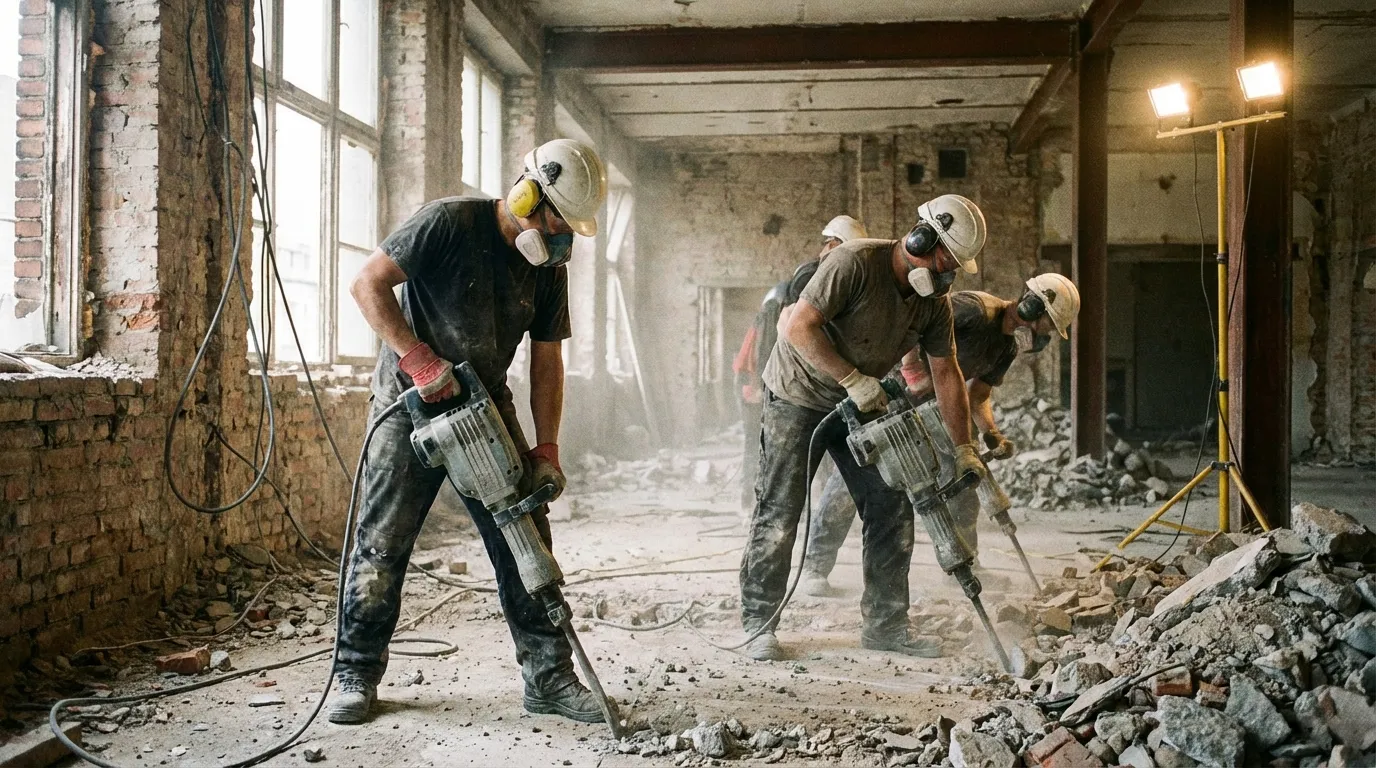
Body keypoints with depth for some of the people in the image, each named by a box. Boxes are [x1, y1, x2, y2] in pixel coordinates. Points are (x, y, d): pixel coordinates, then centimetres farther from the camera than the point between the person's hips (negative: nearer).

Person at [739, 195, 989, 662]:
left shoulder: (935, 303, -4)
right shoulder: (855, 263, -25)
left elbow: (945, 374, 3)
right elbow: (799, 328, -30)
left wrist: (963, 448, 1)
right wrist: (854, 380, -33)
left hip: (864, 407, 7)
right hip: (798, 397, -7)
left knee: (892, 510, 2)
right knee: (779, 514, -6)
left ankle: (884, 626, 13)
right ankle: (759, 626, 6)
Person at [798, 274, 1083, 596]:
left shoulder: (1009, 346, 2)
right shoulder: (976, 309, -26)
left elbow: (977, 395, 8)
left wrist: (992, 435, -9)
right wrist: (912, 366, -38)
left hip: (933, 403, 9)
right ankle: (815, 567, -2)